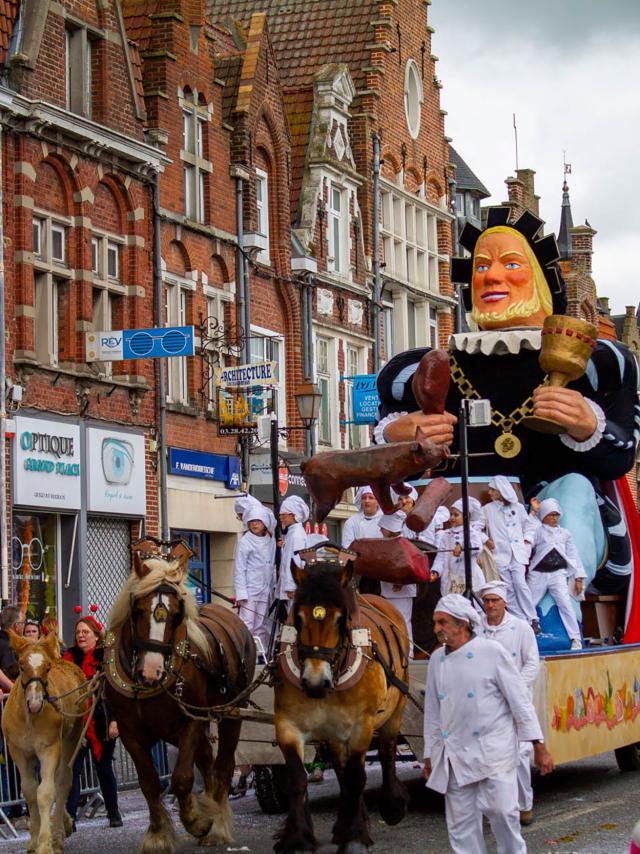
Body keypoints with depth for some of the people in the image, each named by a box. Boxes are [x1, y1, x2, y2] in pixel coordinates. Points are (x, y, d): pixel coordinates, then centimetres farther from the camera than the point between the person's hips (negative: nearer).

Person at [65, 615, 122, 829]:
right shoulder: (70, 657, 8)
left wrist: (114, 720, -13)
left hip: (101, 723, -3)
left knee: (104, 769, 10)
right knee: (72, 769, -6)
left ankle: (113, 813, 25)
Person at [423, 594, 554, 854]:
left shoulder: (492, 652, -5)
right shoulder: (437, 660, 9)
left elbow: (519, 700, -4)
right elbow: (432, 711, 16)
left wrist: (538, 746, -6)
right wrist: (430, 755, 17)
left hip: (493, 751, -4)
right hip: (454, 753, 4)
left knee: (502, 809, -13)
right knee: (461, 822, 3)